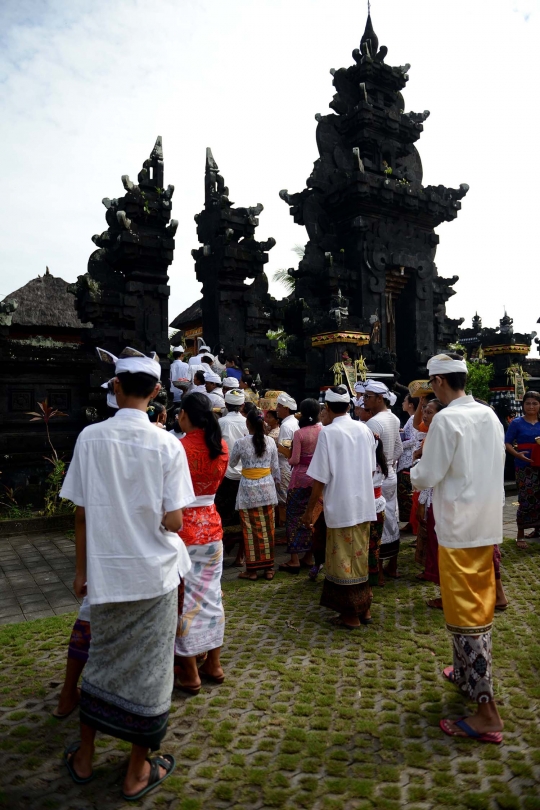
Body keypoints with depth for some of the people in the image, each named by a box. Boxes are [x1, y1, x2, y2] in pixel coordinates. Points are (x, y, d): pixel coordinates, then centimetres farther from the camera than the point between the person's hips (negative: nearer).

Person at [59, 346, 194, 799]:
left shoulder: (91, 438, -9)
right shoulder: (167, 445, -12)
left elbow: (82, 514, -4)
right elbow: (173, 522, -13)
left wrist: (81, 570, 8)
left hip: (105, 572, 2)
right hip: (155, 573, -2)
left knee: (103, 660, 22)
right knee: (148, 668, 13)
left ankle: (84, 758, 40)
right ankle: (138, 773, 30)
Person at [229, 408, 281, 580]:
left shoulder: (240, 443, -10)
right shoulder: (270, 442, -1)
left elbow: (232, 463, 6)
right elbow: (275, 467, 5)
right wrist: (276, 481, 20)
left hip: (248, 490, -3)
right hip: (267, 489, 3)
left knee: (251, 530, 5)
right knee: (267, 529, 10)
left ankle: (252, 569, 12)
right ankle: (268, 567, 19)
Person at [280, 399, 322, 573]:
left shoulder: (299, 433, -12)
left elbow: (295, 460, -13)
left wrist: (288, 460, 7)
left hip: (301, 477, -4)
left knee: (295, 516, 4)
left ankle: (294, 559, 5)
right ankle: (309, 557, 21)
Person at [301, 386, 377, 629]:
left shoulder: (328, 433, -14)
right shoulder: (365, 429, 2)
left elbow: (320, 478, -14)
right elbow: (371, 469, 11)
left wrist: (309, 510, -5)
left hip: (340, 507, -6)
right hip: (364, 505, 6)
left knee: (344, 560, 7)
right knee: (359, 557, 18)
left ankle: (351, 615, 17)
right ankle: (363, 608, 28)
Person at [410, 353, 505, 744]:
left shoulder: (446, 420, -18)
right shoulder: (490, 416, 5)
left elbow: (427, 477, -15)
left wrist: (415, 471, 6)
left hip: (460, 527, -8)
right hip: (488, 523, 8)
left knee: (466, 614, -1)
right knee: (481, 607, 20)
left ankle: (488, 712, 4)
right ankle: (468, 672, 39)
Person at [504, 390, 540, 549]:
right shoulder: (517, 423, -3)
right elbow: (507, 443, -5)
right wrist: (518, 454, -22)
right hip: (525, 467, -4)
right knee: (526, 501, -4)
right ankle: (520, 535, 6)